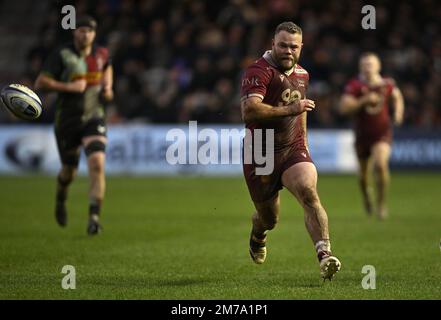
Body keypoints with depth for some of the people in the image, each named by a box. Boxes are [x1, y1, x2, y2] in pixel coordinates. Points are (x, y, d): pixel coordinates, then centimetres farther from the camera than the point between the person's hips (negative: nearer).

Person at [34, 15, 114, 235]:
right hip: (67, 120, -1)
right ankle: (60, 200, 46)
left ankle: (94, 217, -17)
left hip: (93, 118, 2)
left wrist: (107, 87, 10)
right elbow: (40, 83, -15)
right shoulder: (62, 55, -10)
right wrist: (68, 87, -25)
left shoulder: (101, 54, 3)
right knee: (69, 171, 11)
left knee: (97, 164, -20)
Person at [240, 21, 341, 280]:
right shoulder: (259, 71, -15)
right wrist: (289, 109, -34)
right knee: (269, 218, 10)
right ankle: (258, 238, 48)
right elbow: (249, 111, -31)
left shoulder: (302, 74, 10)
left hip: (293, 150, 4)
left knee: (309, 193, -25)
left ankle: (325, 254, -35)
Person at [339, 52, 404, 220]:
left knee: (380, 164, -23)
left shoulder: (387, 84, -3)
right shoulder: (354, 85, -10)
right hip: (362, 134, 1)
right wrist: (364, 100, -29)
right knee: (363, 171, 12)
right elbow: (343, 107, -21)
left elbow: (397, 96, 19)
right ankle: (366, 195, 46)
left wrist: (398, 112, 1)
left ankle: (381, 203, -7)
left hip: (382, 133, -1)